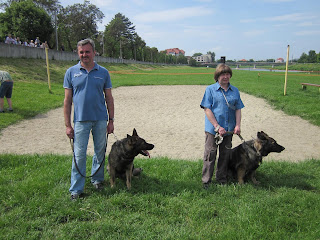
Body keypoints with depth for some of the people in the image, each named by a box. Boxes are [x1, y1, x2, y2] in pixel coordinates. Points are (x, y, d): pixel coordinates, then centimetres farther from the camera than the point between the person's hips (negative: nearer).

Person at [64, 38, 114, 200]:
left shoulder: (103, 72, 5)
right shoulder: (71, 72, 3)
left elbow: (109, 98, 8)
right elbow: (67, 100, 2)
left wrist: (111, 120, 4)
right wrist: (67, 125, -3)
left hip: (100, 120, 2)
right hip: (80, 120, -1)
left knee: (100, 152, 12)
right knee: (79, 155, 1)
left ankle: (97, 179, 32)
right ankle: (76, 189, 13)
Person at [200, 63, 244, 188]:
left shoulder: (235, 91, 9)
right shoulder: (210, 89, -3)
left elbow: (238, 109, 9)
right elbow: (207, 109, -9)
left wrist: (238, 125, -6)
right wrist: (217, 126, -16)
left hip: (229, 129, 4)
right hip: (212, 129, -4)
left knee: (225, 155, 13)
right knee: (210, 155, 0)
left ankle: (222, 180, 28)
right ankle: (206, 181, 12)